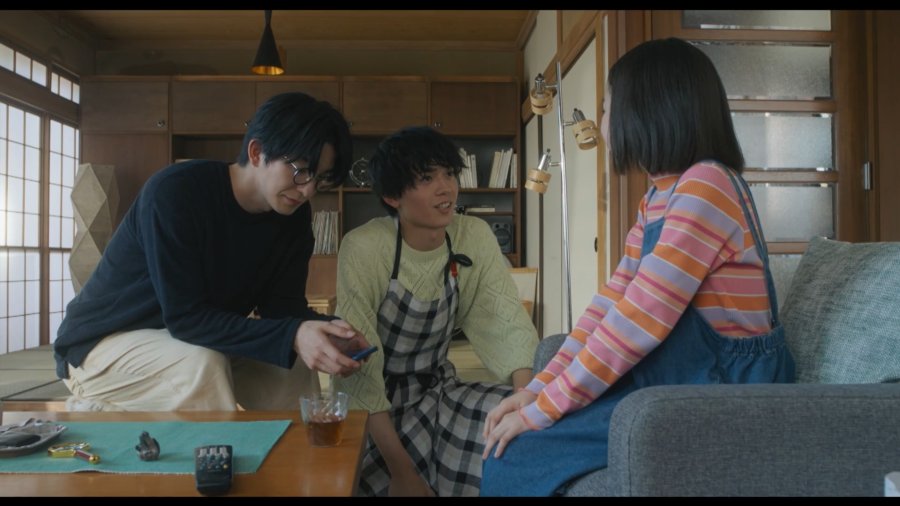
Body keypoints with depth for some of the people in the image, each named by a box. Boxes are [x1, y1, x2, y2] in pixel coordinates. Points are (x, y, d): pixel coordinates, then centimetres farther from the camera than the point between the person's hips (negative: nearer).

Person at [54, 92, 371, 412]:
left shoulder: (294, 216, -8)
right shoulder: (174, 192, -27)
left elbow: (282, 306, -8)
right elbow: (186, 317, -31)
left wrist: (323, 331, -30)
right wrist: (292, 337, -41)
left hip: (200, 345, 6)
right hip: (100, 345, -6)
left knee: (294, 368, -12)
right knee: (202, 364, -33)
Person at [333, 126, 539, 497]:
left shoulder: (475, 237, -8)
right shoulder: (364, 248, -21)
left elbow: (509, 327, -11)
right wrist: (401, 471, -25)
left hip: (438, 393, 4)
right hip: (372, 407, -3)